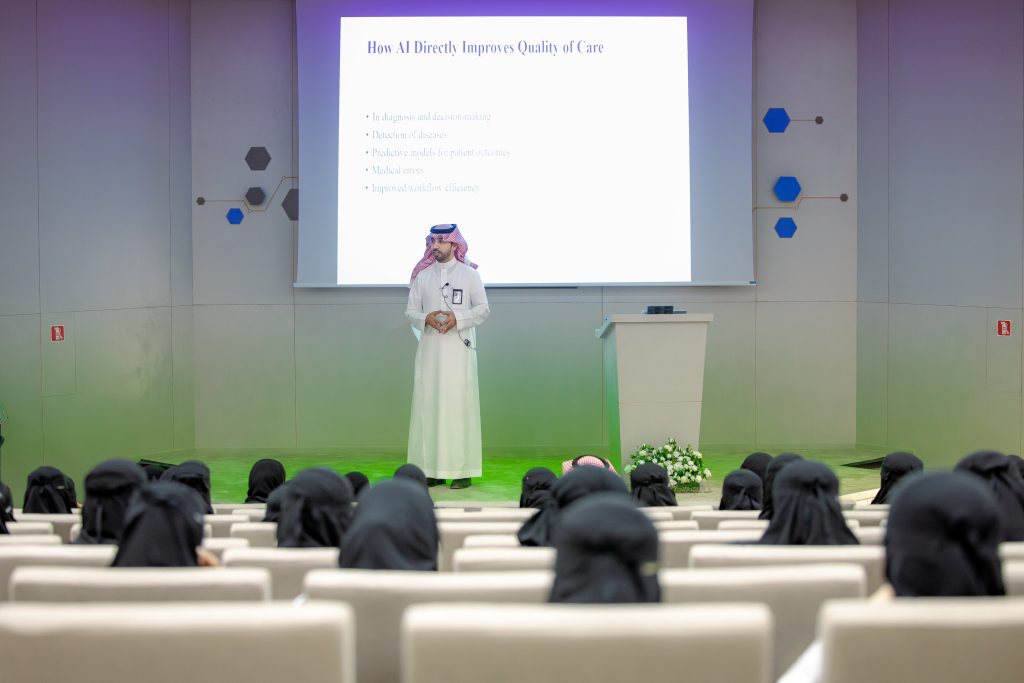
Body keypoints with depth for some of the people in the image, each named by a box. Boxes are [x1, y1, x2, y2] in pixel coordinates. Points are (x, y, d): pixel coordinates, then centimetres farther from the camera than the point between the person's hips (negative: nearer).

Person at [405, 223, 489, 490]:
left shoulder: (469, 274, 4)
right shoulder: (422, 275, 10)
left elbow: (483, 308, 1)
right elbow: (410, 311, 9)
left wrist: (458, 318, -15)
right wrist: (425, 319, -12)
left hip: (459, 348, -3)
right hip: (430, 349, 3)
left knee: (459, 405, -5)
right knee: (427, 405, -1)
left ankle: (463, 470, -3)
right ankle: (432, 469, 3)